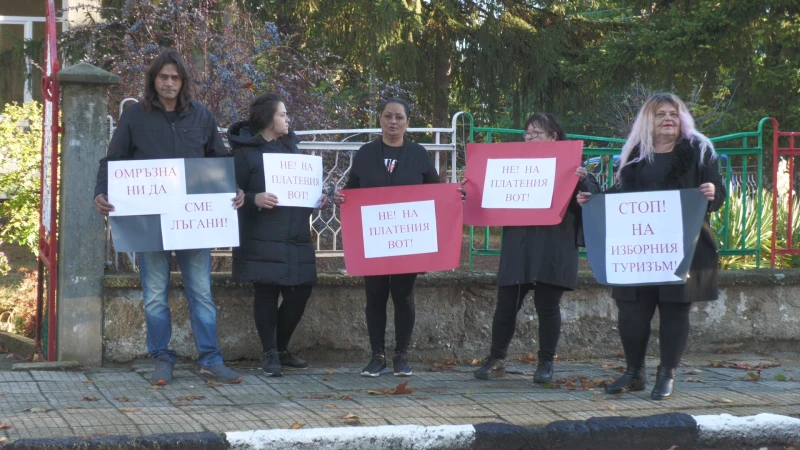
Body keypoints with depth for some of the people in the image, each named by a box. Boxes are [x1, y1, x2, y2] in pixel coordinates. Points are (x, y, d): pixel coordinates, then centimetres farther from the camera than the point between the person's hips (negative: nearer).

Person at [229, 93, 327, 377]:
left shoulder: (291, 146, 15)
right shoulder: (246, 151, -4)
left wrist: (317, 198, 4)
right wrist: (255, 199, -24)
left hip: (296, 237, 6)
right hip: (263, 238, -6)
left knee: (300, 291, 5)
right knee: (267, 293, -3)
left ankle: (282, 349, 22)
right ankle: (270, 354, 7)